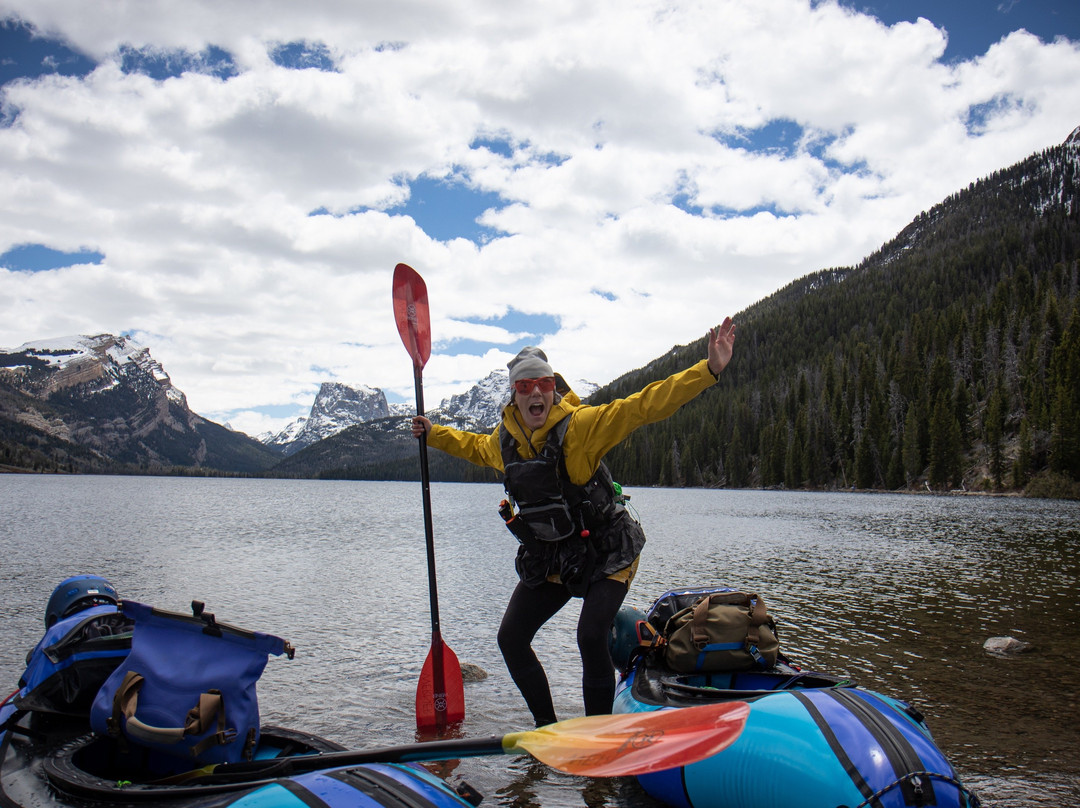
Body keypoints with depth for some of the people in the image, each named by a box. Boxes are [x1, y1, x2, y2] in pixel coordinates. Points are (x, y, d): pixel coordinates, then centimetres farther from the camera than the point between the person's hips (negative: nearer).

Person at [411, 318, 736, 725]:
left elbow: (644, 405, -29)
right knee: (511, 638, 5)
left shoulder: (579, 426, -20)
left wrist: (708, 371, -38)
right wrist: (434, 434, 26)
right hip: (548, 558, 7)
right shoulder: (504, 438, -1)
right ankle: (547, 728, 25)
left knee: (591, 637, -20)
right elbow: (475, 446, 26)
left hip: (606, 553, -6)